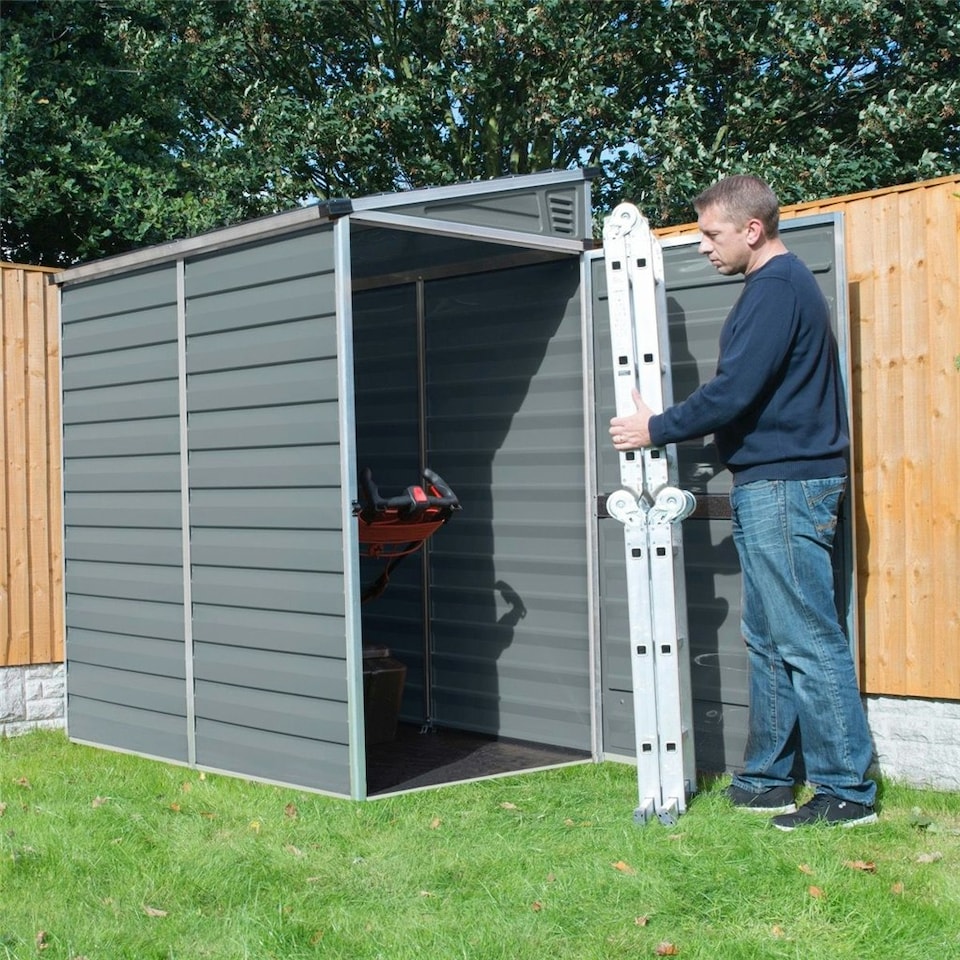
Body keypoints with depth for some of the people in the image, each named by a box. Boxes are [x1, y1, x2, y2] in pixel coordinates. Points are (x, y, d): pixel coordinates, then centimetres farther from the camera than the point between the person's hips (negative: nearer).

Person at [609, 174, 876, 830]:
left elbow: (735, 390, -20)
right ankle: (768, 779, 20)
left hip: (784, 488, -11)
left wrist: (656, 429, -10)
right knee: (769, 640, 13)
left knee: (807, 641, -7)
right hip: (772, 486, 11)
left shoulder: (777, 288, -13)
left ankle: (847, 792, -1)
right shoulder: (783, 284, 20)